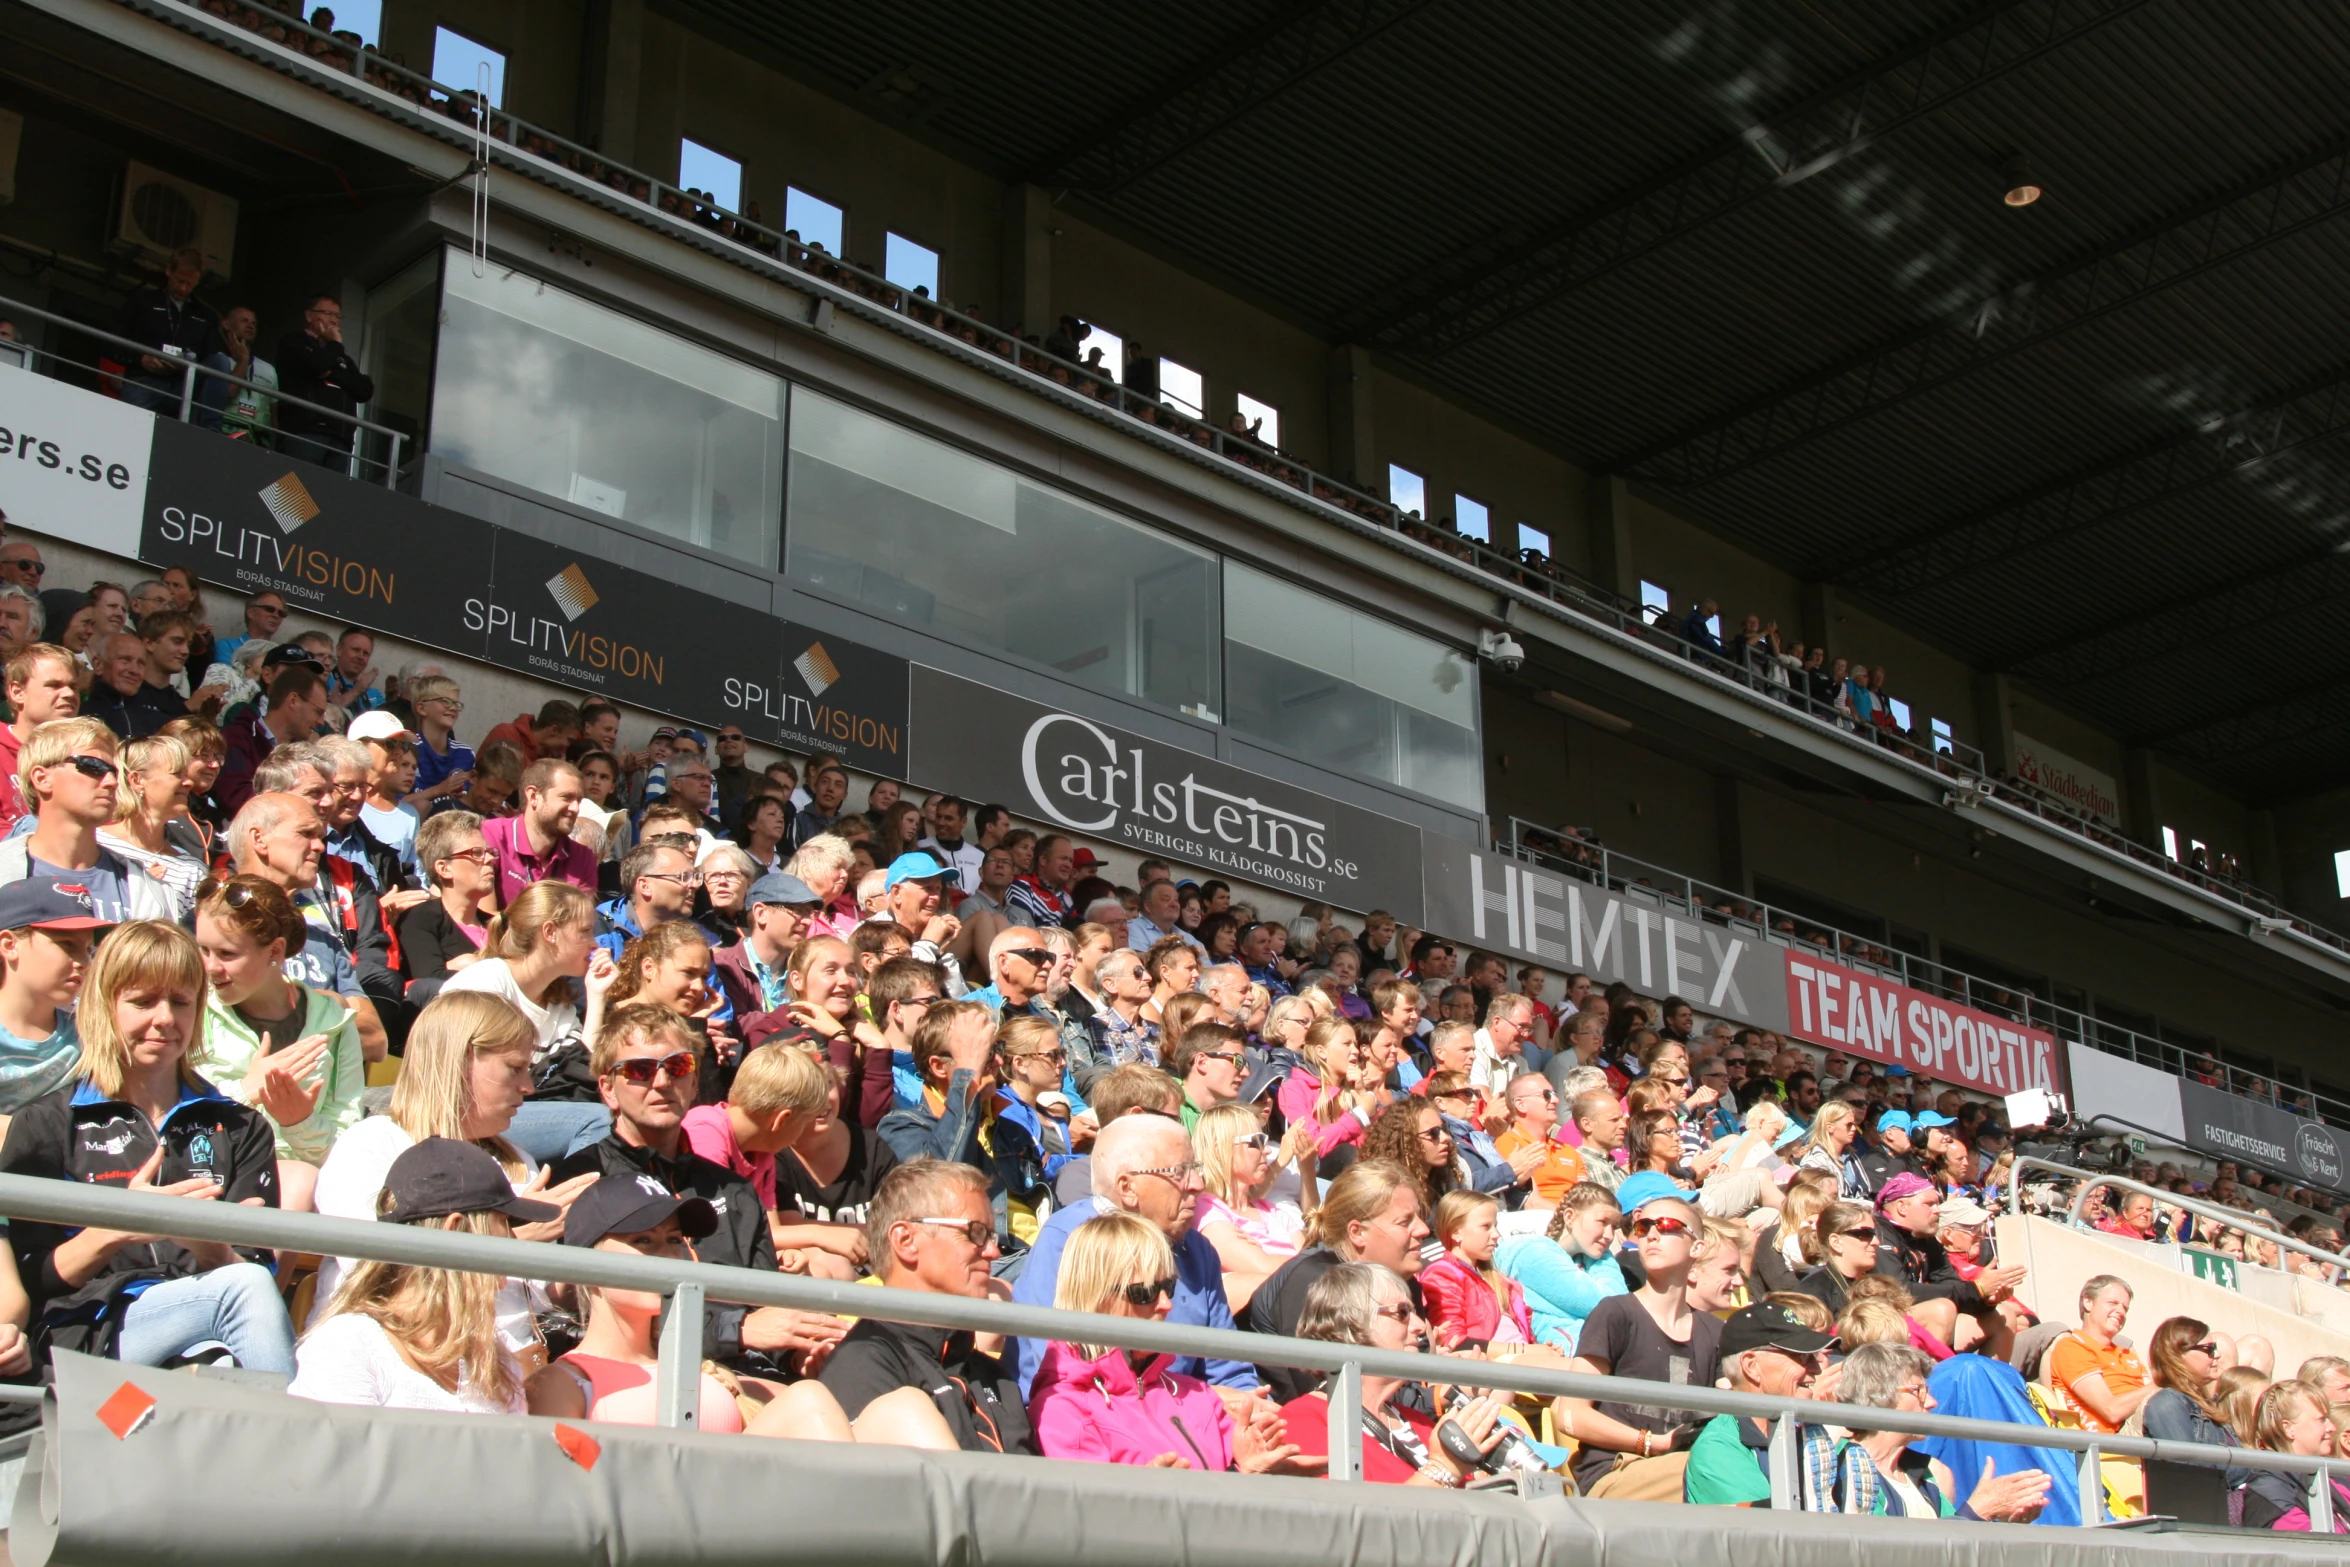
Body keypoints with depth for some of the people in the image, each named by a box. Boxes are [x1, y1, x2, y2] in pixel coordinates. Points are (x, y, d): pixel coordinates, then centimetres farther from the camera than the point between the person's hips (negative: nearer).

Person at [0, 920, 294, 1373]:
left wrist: (210, 1248, -14)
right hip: (84, 1334, -2)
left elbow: (258, 1264, 10)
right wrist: (113, 1230, -16)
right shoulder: (44, 1125, 12)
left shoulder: (240, 1129, 21)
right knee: (244, 1285, -32)